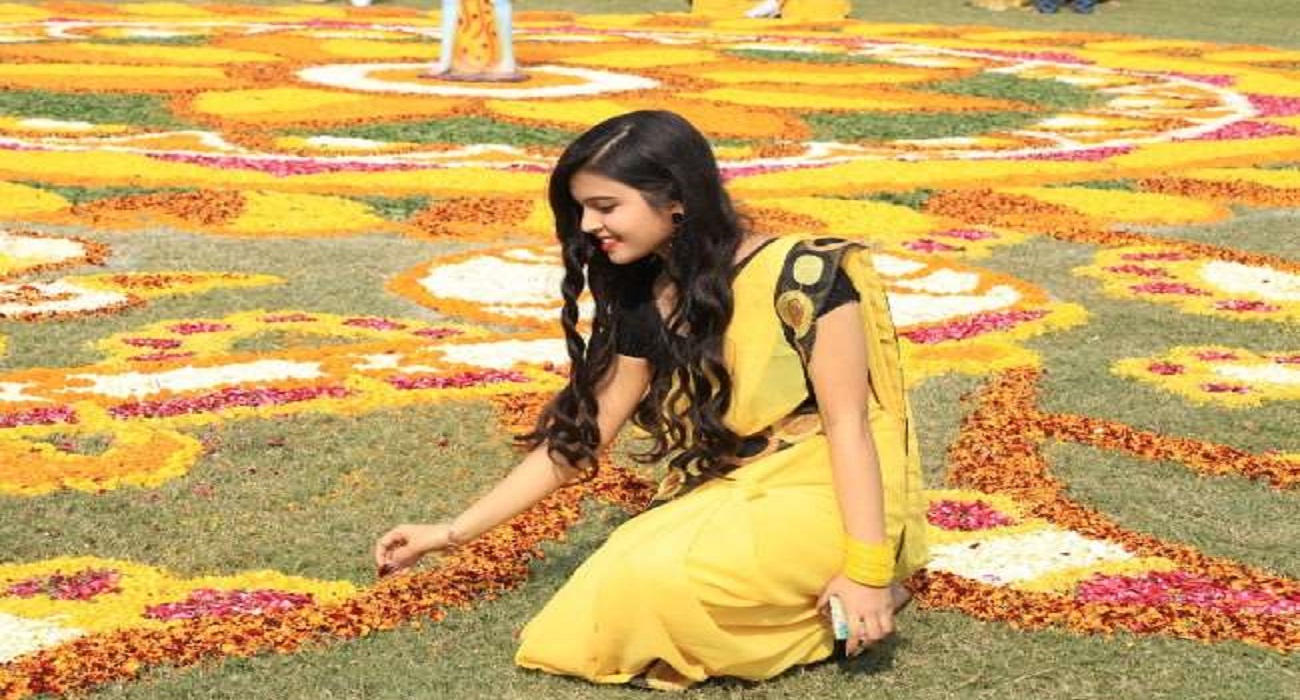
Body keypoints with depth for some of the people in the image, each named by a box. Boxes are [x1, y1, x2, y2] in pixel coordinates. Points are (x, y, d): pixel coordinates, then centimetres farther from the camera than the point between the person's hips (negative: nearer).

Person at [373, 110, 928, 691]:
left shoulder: (803, 273, -15)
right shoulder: (643, 304, 4)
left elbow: (848, 423, -14)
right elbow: (578, 434, 9)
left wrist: (867, 569, -21)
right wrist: (450, 534, 8)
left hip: (820, 497, -7)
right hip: (721, 502, 7)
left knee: (656, 578, -33)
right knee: (592, 628, -18)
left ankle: (844, 606, -7)